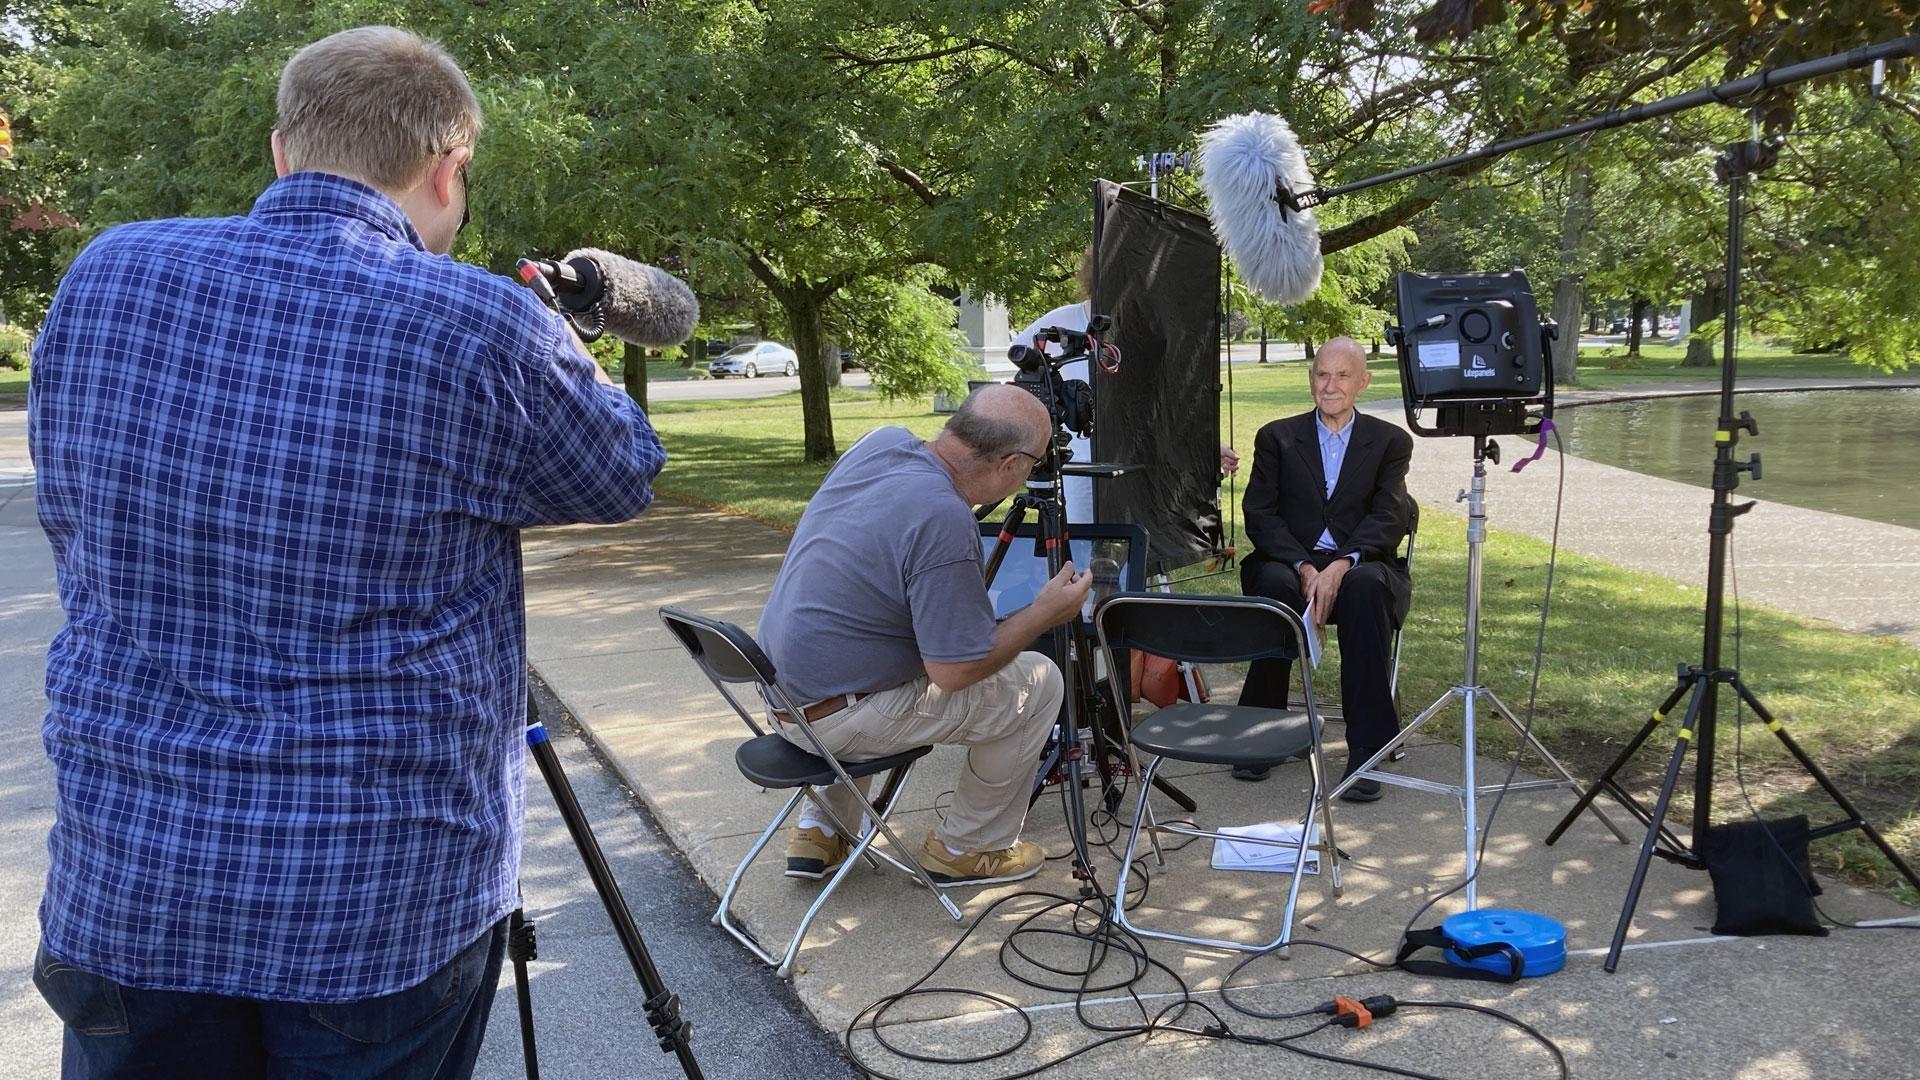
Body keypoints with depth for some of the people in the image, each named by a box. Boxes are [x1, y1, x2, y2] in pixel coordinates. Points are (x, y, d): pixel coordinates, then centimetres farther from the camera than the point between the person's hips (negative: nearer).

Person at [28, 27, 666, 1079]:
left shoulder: (102, 278, -3)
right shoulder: (484, 329, -17)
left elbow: (74, 534, 12)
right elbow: (624, 475, 2)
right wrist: (565, 355, 20)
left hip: (124, 884, 4)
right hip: (387, 906, -3)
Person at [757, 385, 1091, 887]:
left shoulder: (882, 442, -2)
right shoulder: (945, 523, -27)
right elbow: (954, 672, -20)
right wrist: (1045, 613, -8)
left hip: (780, 691, 9)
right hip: (837, 721, -8)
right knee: (1038, 682, -1)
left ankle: (821, 831, 31)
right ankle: (966, 849, 15)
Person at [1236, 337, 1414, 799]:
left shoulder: (1391, 441, 12)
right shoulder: (1276, 437, 13)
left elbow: (1390, 517, -3)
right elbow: (1259, 515, 2)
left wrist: (1342, 564, -22)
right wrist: (1304, 567, -15)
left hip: (1360, 567, 0)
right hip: (1289, 564, 0)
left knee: (1366, 585, -36)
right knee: (1273, 583, -35)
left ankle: (1367, 749, -32)